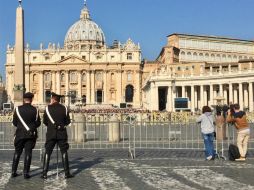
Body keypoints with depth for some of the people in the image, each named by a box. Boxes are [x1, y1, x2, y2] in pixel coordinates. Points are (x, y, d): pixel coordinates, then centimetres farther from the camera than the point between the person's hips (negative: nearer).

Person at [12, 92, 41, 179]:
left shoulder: (18, 109, -4)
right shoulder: (35, 110, -5)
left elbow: (14, 123, 1)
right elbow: (38, 123, 1)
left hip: (20, 134, 1)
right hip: (31, 134, -1)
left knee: (17, 153, 12)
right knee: (28, 153, 3)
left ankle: (13, 172, 14)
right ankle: (26, 173, 1)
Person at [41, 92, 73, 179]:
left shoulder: (48, 108, -1)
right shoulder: (64, 108, 1)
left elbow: (44, 121, 6)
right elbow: (68, 121, 5)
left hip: (51, 133, 0)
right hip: (62, 133, 1)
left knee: (47, 153, 5)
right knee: (64, 153, 7)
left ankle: (44, 173, 2)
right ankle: (67, 173, 5)